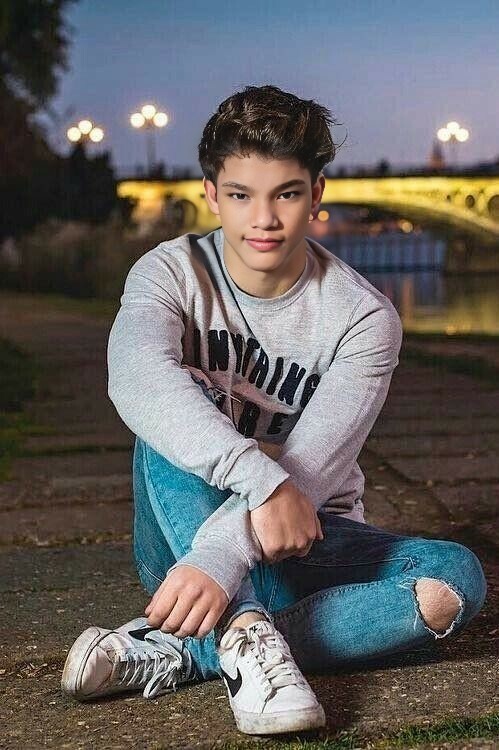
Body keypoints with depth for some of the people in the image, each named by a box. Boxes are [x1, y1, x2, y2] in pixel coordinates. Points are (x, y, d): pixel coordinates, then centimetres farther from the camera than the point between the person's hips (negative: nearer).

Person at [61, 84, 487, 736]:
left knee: (455, 578, -27)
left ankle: (173, 652, -32)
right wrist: (264, 481, -47)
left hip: (306, 543, 1)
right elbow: (137, 379, -34)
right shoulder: (172, 274, -10)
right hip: (182, 537, 0)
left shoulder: (364, 317, -12)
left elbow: (312, 466, -26)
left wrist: (220, 557, -43)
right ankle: (246, 634, -43)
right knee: (170, 427, -28)